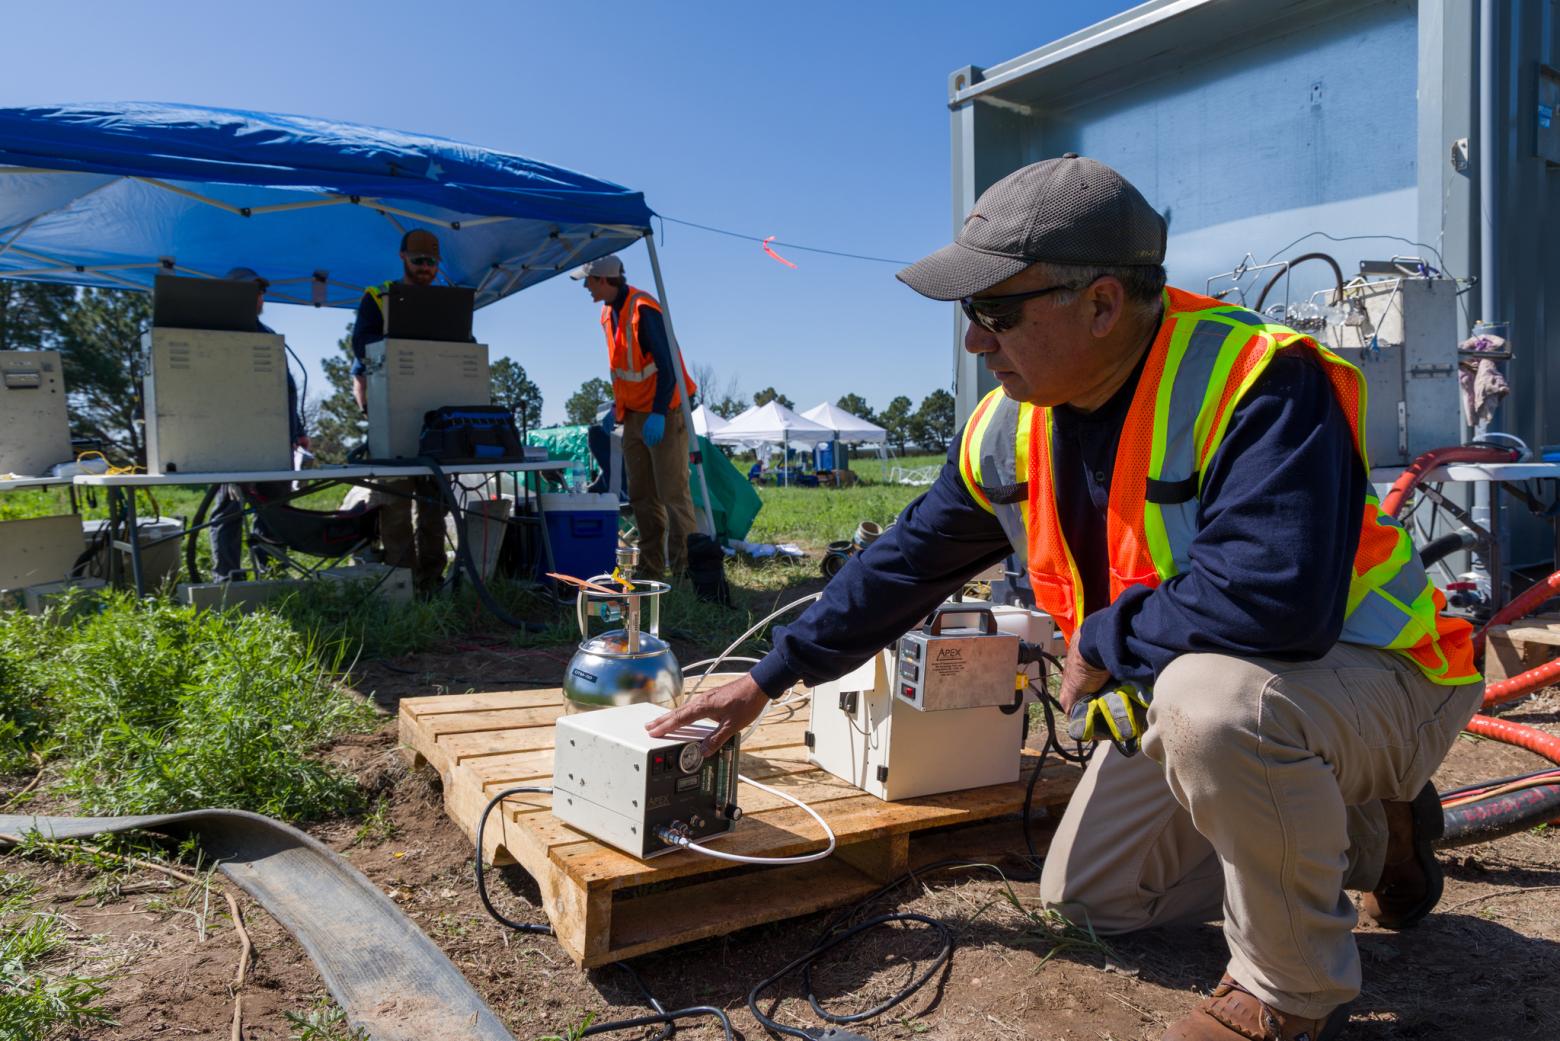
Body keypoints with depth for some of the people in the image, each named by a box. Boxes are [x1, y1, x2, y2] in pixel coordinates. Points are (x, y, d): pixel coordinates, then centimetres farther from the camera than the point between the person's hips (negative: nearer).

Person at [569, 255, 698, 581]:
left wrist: (658, 414, -24)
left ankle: (686, 565, -2)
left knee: (673, 493, -8)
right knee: (641, 496, 10)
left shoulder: (643, 310, -17)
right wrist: (618, 406, 17)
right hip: (634, 416, 9)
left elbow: (668, 364, -20)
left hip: (663, 416, -9)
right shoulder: (609, 313, 11)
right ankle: (651, 568, 17)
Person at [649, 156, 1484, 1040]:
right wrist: (769, 677, 6)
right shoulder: (1010, 428, -6)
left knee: (1214, 696, -40)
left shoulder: (1259, 385, -30)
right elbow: (906, 563, 3)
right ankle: (1368, 832, 24)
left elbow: (1273, 600, -43)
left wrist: (1102, 642, -25)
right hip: (1191, 690, 8)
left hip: (1377, 672, -7)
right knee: (1090, 896, 12)